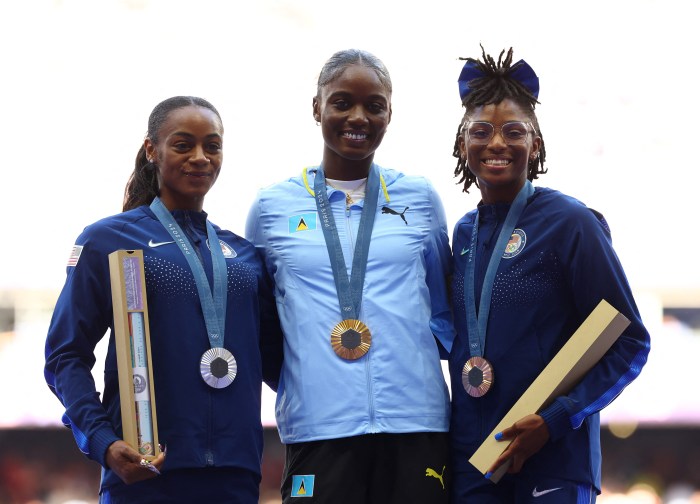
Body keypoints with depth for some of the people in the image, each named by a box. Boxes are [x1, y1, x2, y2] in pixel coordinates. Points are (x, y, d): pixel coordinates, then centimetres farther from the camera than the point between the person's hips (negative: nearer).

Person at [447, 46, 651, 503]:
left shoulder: (571, 224, -7)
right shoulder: (465, 233, 10)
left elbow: (629, 343, -7)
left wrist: (556, 420, -16)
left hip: (554, 462, -5)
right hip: (470, 458, 5)